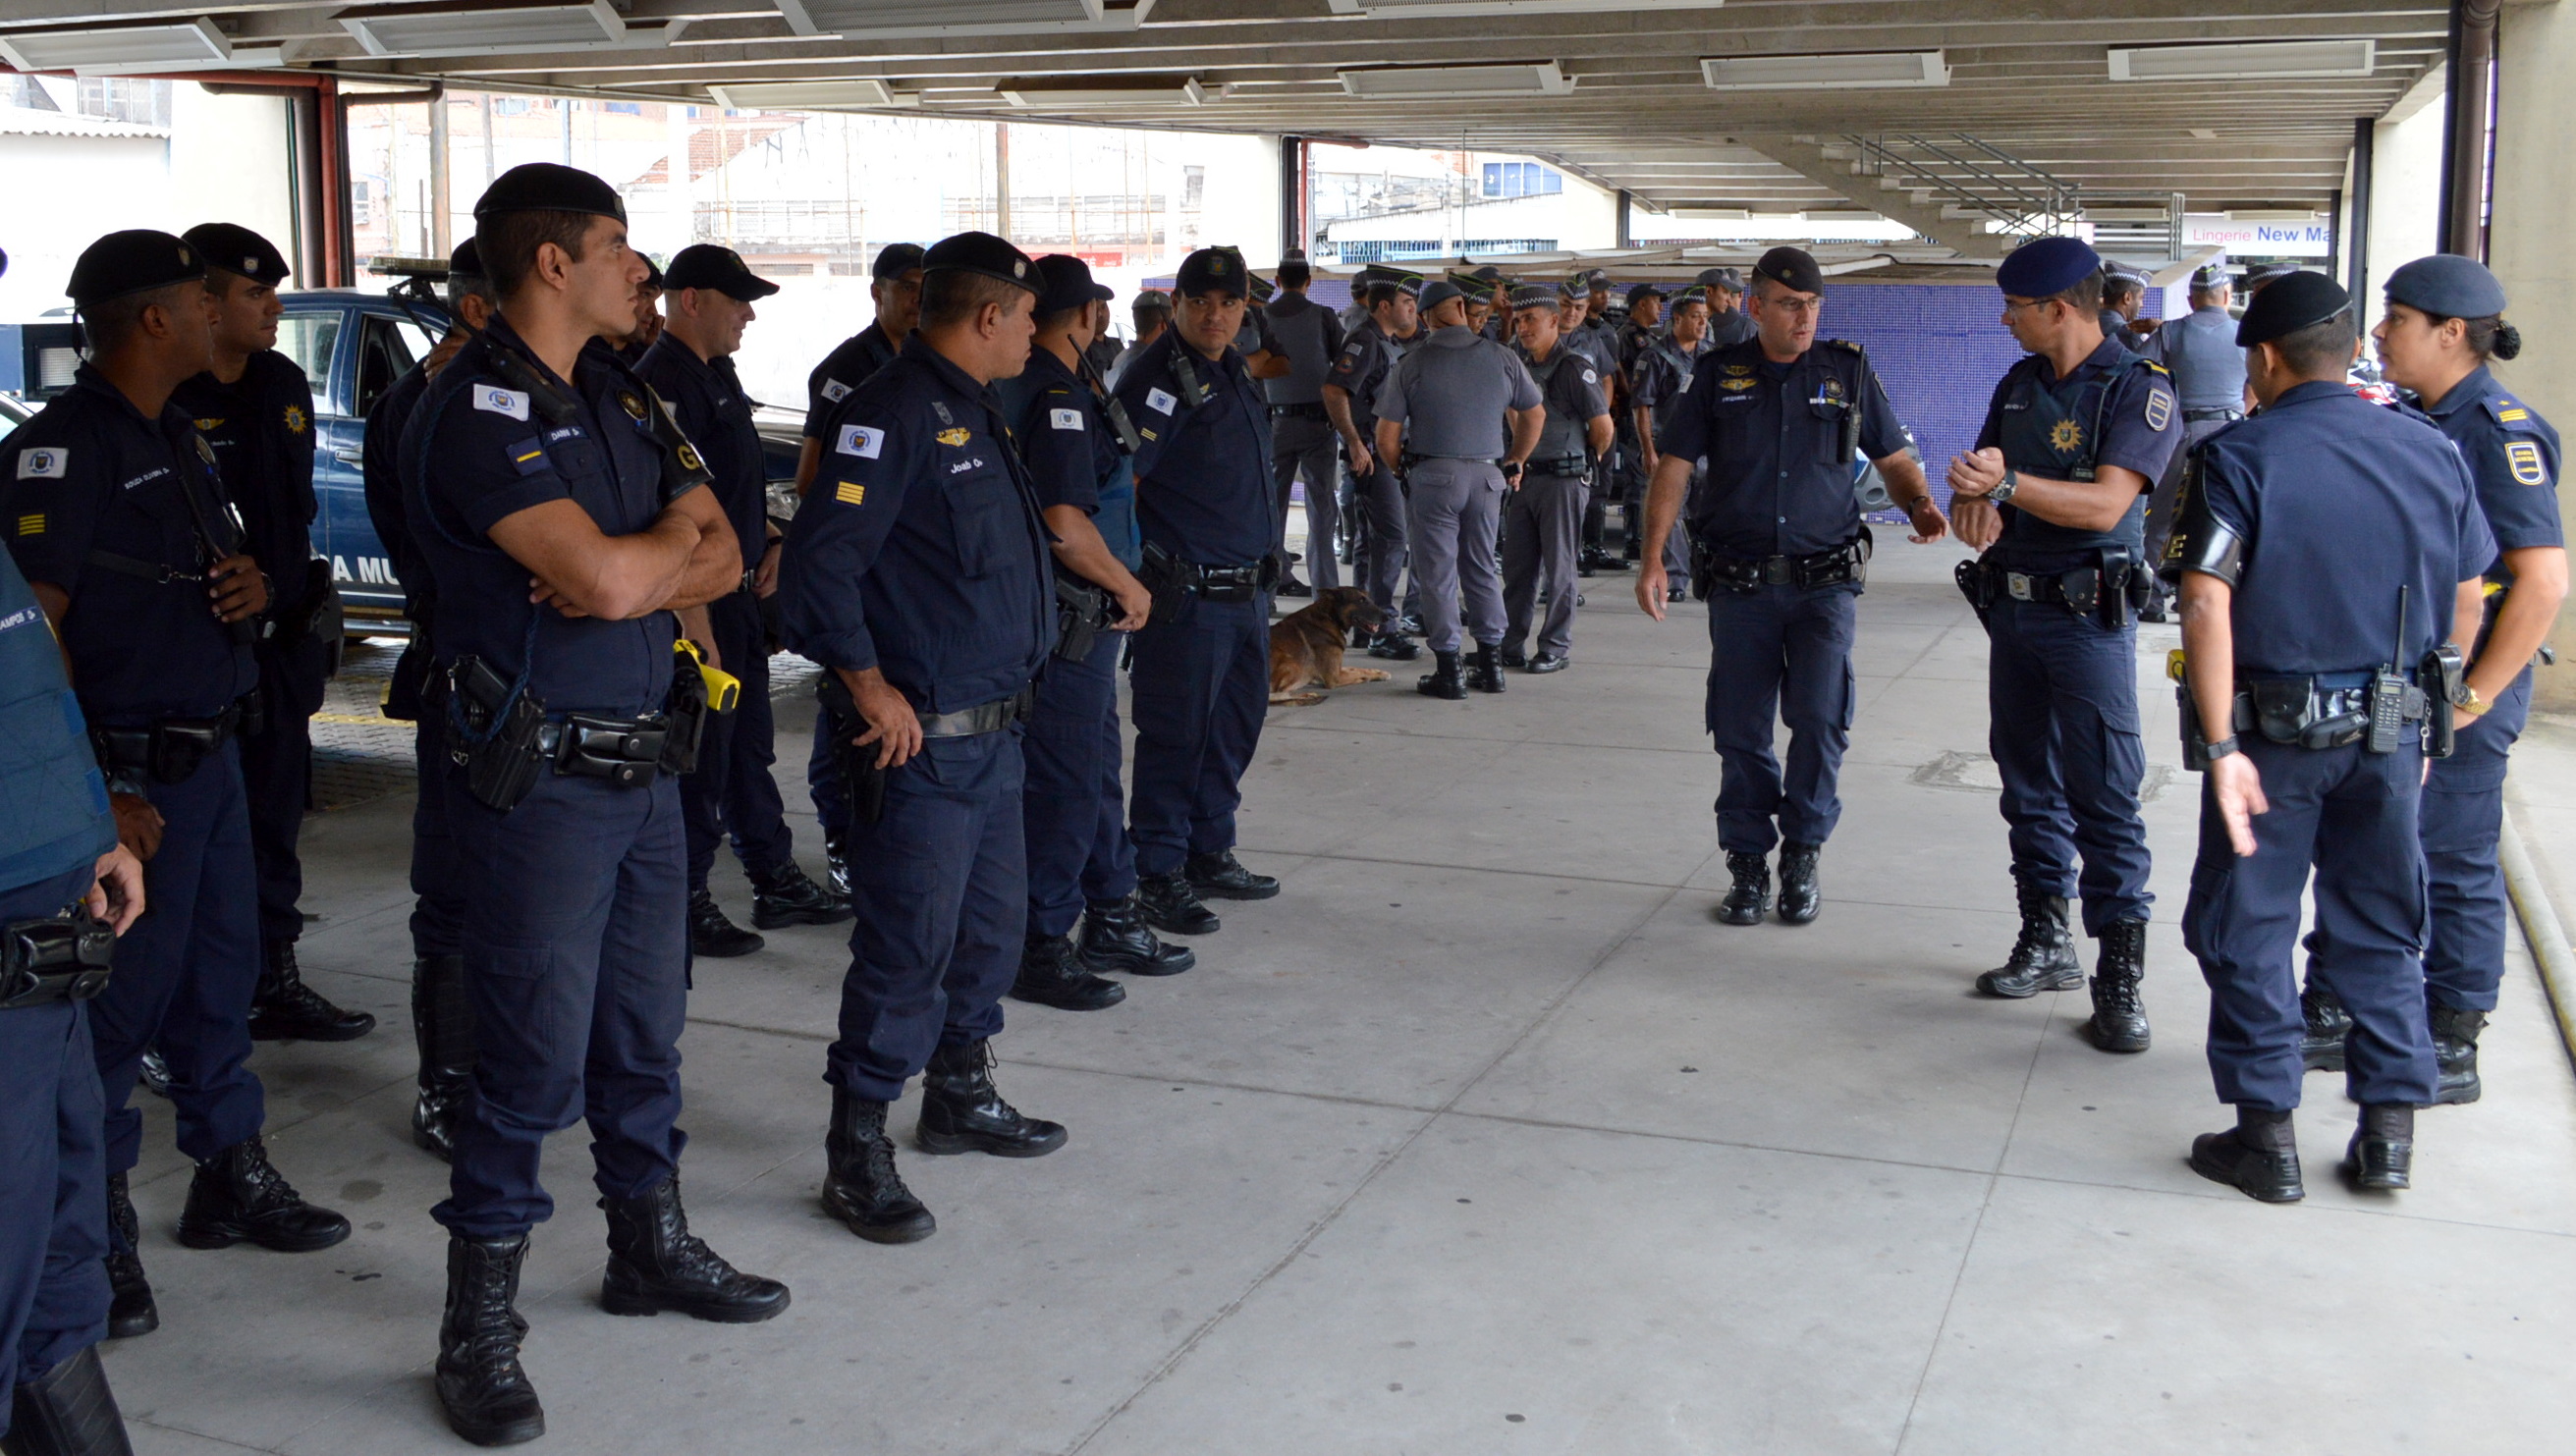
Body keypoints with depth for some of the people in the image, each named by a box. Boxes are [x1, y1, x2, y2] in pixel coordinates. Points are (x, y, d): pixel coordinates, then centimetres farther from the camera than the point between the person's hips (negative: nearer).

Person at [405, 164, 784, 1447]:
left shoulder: (619, 392, 12)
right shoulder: (478, 408, -15)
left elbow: (719, 560, 9)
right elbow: (607, 581, -24)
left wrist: (631, 569, -12)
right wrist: (673, 533, -3)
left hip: (642, 763, 8)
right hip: (540, 778, -8)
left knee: (645, 1029, 18)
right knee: (535, 1061, -2)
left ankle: (650, 1247, 36)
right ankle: (480, 1333, 11)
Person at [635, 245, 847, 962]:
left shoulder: (717, 375, 13)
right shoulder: (665, 384, -18)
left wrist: (769, 540, 10)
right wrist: (698, 629, -25)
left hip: (738, 590, 10)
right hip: (698, 601, -10)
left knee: (750, 747, 17)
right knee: (700, 760, -1)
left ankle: (777, 882, 27)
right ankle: (687, 907, 10)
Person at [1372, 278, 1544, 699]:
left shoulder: (1410, 364, -5)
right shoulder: (1502, 358, 2)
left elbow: (1387, 438, -5)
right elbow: (1533, 417, 12)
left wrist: (1405, 470, 13)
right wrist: (1515, 462, 26)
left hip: (1433, 475, -3)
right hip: (1487, 475, 3)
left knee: (1438, 573, 3)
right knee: (1481, 567, 15)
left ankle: (1448, 670, 4)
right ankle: (1490, 664, 18)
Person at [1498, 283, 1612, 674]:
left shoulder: (1574, 367, -11)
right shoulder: (1520, 364, 9)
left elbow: (1602, 426, -10)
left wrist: (1586, 460, 4)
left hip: (1563, 478, -6)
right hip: (1522, 476, 6)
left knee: (1558, 566, 1)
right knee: (1517, 566, 9)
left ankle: (1557, 647, 8)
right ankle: (1511, 644, 15)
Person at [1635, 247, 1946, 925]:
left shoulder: (1849, 372, 6)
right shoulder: (1718, 376, 5)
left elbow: (1893, 459, 12)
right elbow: (1672, 467, 3)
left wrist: (1920, 505, -9)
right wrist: (1652, 555, -7)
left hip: (1824, 581, 0)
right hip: (1740, 583, 1)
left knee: (1820, 719, -12)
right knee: (1741, 732, 4)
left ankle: (1803, 854, 8)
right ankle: (1749, 863, 19)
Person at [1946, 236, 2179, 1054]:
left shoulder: (2139, 388, -10)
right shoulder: (2019, 384, 12)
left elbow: (2105, 503, -21)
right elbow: (1977, 484, 13)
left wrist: (2006, 482, -30)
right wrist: (1972, 506, -10)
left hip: (2089, 617, -7)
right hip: (2012, 608, 7)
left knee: (2105, 799, -8)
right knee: (2029, 787, 13)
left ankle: (2120, 976, -4)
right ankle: (2046, 943, 24)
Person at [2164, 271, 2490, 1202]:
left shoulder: (2237, 458, -11)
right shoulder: (2433, 453, 3)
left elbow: (2207, 609, -20)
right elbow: (2465, 604, 9)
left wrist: (2222, 747, -18)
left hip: (2272, 730, -4)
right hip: (2391, 730, 4)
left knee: (2247, 930, 8)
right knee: (2381, 931, 15)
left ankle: (2267, 1136, 12)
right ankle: (2389, 1133, 19)